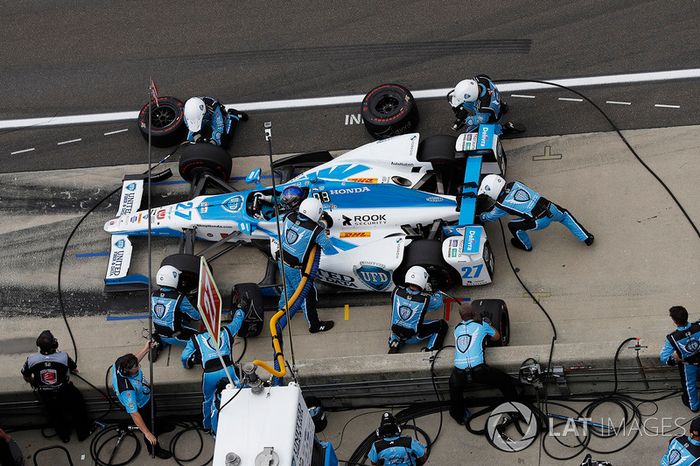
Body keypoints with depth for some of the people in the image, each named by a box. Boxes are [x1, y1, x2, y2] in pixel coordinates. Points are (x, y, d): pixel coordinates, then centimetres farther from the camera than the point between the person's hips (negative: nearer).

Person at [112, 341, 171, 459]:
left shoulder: (121, 362, -28)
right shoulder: (126, 389, -49)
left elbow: (134, 361, 0)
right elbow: (134, 414, -42)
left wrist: (145, 350, 0)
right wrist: (147, 434, -38)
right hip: (141, 408, -7)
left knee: (153, 418, 35)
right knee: (150, 427, 22)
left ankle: (157, 429, 68)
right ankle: (154, 449, 51)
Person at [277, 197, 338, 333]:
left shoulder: (289, 217, -12)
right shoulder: (316, 231, -26)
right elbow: (329, 250, -15)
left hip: (283, 262, 6)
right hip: (296, 269, -6)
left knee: (289, 287, 32)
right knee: (307, 295, 13)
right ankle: (314, 325, 30)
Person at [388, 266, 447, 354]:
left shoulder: (397, 291, -14)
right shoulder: (425, 299, -21)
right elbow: (438, 302, 1)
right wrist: (437, 292, 23)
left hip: (397, 336, 4)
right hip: (414, 339, -4)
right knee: (442, 325, 10)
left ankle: (394, 345, 19)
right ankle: (429, 351, 4)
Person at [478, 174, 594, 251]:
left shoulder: (502, 205, -8)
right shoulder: (514, 184, 7)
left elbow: (491, 217, 14)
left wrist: (482, 217, 36)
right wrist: (493, 208, 37)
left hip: (540, 221, -6)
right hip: (550, 208, 6)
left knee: (513, 226, 14)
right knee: (565, 215, 36)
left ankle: (526, 246, 40)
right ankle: (586, 238, 39)